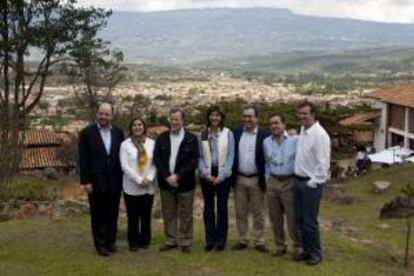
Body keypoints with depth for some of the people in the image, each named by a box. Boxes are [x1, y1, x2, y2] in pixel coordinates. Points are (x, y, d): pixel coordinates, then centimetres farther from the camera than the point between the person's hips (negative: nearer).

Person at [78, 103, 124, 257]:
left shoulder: (118, 132, 5)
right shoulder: (87, 133, -5)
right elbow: (83, 159, -7)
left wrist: (122, 179, 3)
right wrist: (85, 181, -11)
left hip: (114, 182, 3)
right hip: (96, 181, -3)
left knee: (112, 214, 11)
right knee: (98, 215, 7)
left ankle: (111, 242, 25)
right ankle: (101, 244, 17)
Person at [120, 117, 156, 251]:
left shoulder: (152, 143, 2)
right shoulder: (125, 144, -3)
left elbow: (155, 163, 1)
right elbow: (125, 166, -9)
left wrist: (149, 179, -13)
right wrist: (139, 180, -15)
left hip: (148, 187, 2)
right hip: (132, 187, -2)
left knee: (146, 215, 10)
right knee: (133, 217, 5)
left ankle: (145, 241, 24)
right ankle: (134, 242, 17)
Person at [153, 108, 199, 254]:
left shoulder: (191, 138, -3)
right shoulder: (162, 138, 6)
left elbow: (194, 160, -9)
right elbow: (157, 158, 0)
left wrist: (178, 176, -16)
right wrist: (167, 176, -13)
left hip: (185, 182, -2)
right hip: (166, 182, 3)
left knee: (185, 214, 6)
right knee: (168, 214, 10)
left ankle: (186, 242, 16)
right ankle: (170, 241, 21)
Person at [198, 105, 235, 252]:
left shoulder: (228, 133, -2)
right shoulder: (202, 135, 4)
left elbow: (230, 156, -4)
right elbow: (200, 157, 4)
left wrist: (221, 176, -10)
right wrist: (206, 173, -9)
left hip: (223, 175, -2)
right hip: (207, 175, 2)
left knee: (222, 207, 4)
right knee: (208, 207, 7)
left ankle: (221, 239, 12)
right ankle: (210, 239, 14)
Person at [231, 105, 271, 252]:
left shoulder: (265, 134, -7)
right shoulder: (236, 132, 3)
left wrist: (265, 179, -10)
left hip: (257, 179, -3)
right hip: (239, 179, 3)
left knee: (258, 213, 8)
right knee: (240, 212, 11)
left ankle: (259, 242, 18)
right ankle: (242, 240, 22)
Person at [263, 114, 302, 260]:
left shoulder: (294, 140, -6)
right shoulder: (266, 142, 8)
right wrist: (267, 179, 10)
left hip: (289, 182, -4)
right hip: (273, 182, 4)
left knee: (293, 217, -2)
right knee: (275, 217, 10)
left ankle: (298, 247, 11)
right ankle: (280, 245, 23)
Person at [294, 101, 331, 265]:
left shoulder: (320, 135, -17)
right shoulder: (302, 131, 8)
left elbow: (323, 163, -18)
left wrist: (313, 182, -17)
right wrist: (297, 178, 12)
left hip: (311, 183, -8)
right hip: (298, 180, 8)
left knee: (310, 220, 2)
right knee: (300, 219, 14)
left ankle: (315, 253, 18)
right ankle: (306, 250, 28)